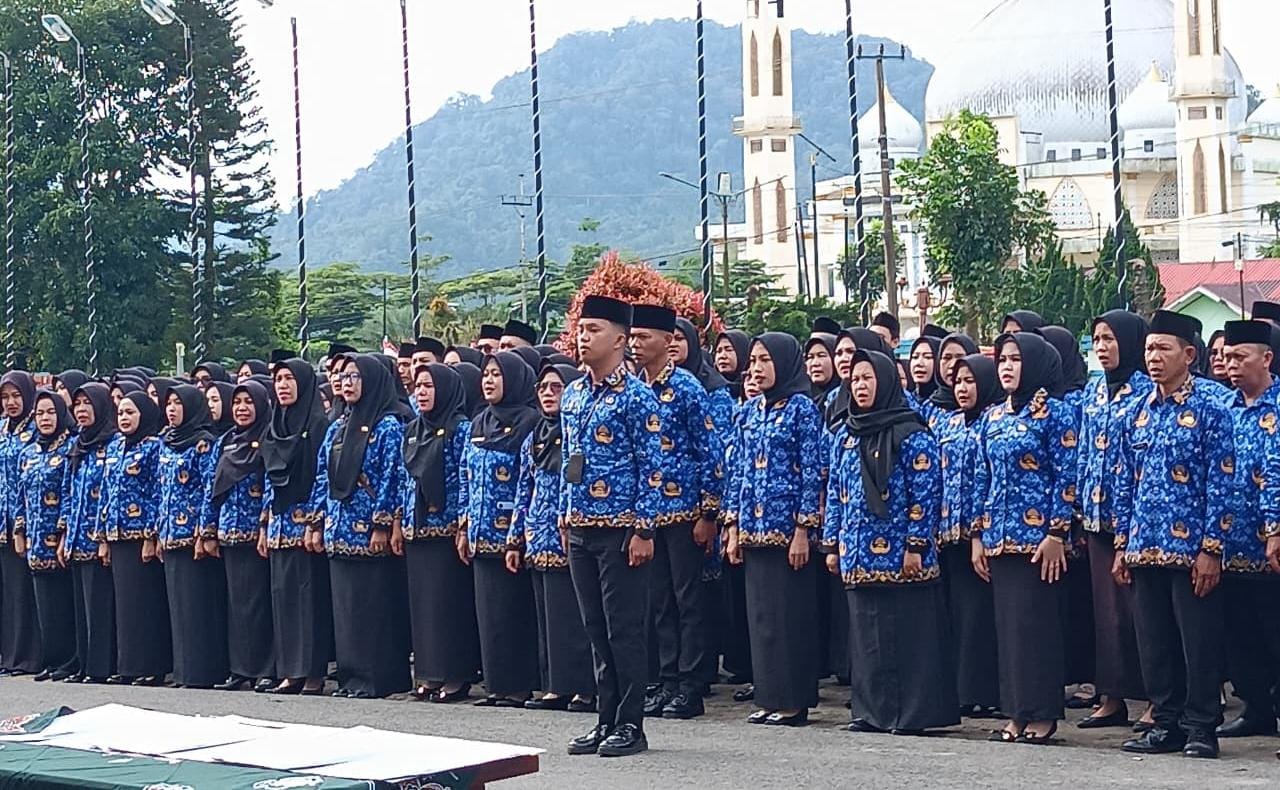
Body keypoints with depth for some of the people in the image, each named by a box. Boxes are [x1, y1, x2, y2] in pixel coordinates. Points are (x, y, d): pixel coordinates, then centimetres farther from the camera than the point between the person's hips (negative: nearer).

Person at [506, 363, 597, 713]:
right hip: (539, 540, 7)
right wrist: (515, 540, 16)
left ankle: (584, 689, -4)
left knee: (573, 617, -7)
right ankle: (556, 687, 12)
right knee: (547, 616, 8)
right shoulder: (534, 439, 16)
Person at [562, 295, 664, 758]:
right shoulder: (572, 396, 12)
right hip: (580, 529, 7)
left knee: (624, 629, -3)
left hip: (620, 530, -7)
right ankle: (606, 721, 17)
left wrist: (643, 529, -15)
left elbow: (653, 468, -11)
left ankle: (631, 726, 3)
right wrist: (565, 516, 16)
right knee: (597, 631, 11)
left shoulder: (635, 397, -9)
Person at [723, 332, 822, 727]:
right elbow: (739, 469, 15)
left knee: (790, 613, -4)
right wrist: (733, 526, 10)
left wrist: (803, 529, -13)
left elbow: (812, 472, -8)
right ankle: (768, 697, 13)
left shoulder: (802, 408, -5)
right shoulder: (751, 410, 14)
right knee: (759, 612, 7)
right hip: (753, 527, 7)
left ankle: (793, 700, 1)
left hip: (787, 526, -7)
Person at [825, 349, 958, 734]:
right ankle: (871, 709, 14)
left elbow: (926, 493, -9)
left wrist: (916, 546, -14)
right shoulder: (846, 437, 15)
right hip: (858, 556, 6)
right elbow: (834, 494, 17)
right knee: (866, 633, 8)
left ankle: (911, 712, 0)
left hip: (900, 555, -6)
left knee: (906, 631, -4)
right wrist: (831, 544, 12)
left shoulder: (911, 435, -5)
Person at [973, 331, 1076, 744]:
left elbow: (1066, 477, -9)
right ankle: (1017, 714, 12)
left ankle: (1041, 715, 1)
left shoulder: (1054, 413, -5)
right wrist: (978, 535, 12)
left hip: (1038, 535, -7)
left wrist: (1057, 535, -15)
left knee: (1037, 622, -5)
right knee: (1007, 623, 7)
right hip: (1000, 536, 7)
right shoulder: (994, 418, 14)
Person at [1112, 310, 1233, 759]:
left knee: (1199, 642, 0)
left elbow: (1221, 484, -7)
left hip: (1190, 549, -5)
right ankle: (1166, 723, 18)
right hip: (1145, 549, 5)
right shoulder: (1140, 413, 12)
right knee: (1154, 642, 9)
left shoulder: (1209, 411, -4)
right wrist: (1122, 545, 10)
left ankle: (1201, 728, 7)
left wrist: (1211, 548, -13)